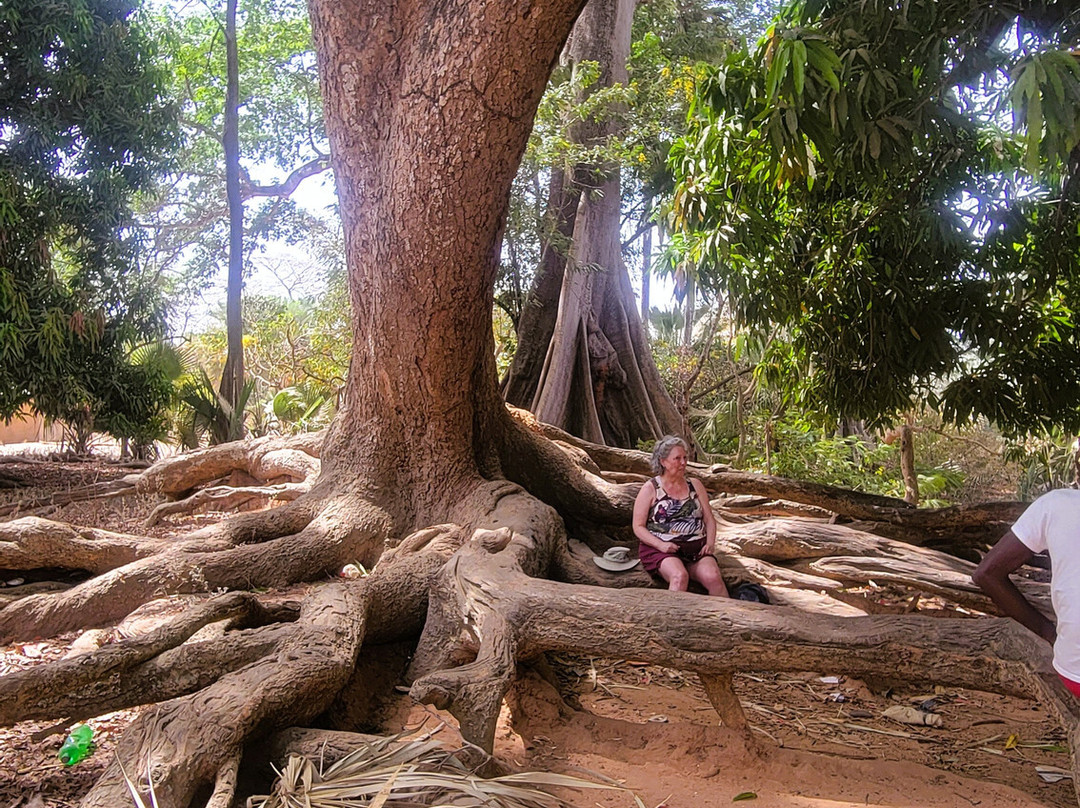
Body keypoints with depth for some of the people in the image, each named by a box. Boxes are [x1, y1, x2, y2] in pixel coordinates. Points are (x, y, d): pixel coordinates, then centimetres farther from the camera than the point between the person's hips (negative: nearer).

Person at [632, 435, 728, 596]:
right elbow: (638, 526, 0)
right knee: (680, 576, -35)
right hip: (660, 549, -3)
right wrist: (661, 545, -15)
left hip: (697, 549, 3)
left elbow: (709, 519, 16)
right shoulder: (650, 488, 4)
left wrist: (710, 543, -3)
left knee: (713, 577, -27)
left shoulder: (695, 485, 16)